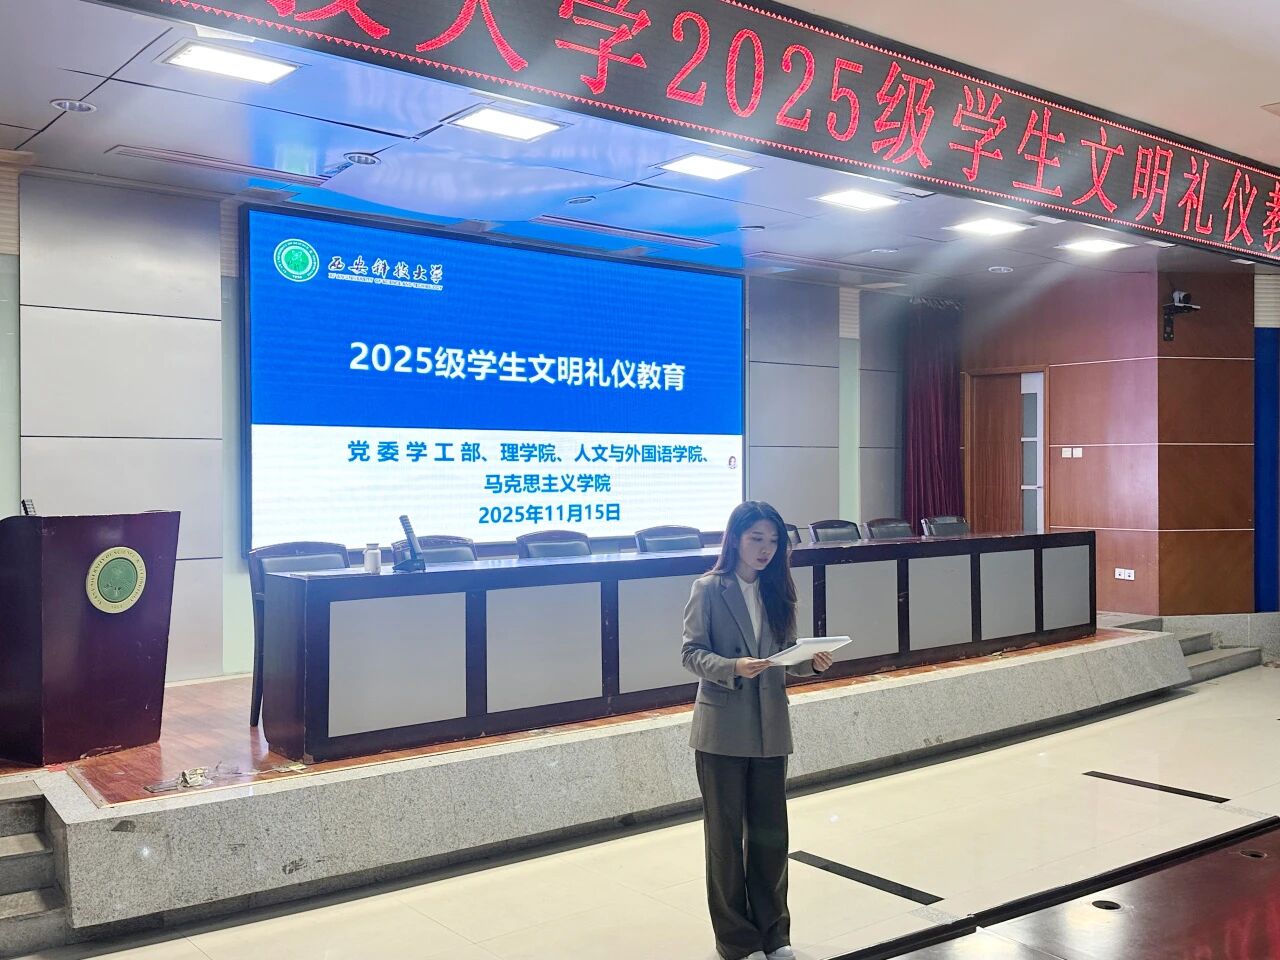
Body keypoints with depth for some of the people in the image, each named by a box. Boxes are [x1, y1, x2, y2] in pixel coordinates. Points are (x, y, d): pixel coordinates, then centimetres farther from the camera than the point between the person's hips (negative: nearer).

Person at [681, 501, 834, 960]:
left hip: (771, 728, 4)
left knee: (770, 830, 10)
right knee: (726, 833, 7)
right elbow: (691, 652, -10)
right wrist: (734, 668, -26)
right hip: (723, 729, -4)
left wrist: (812, 662, -11)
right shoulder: (708, 589, -6)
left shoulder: (777, 591, 7)